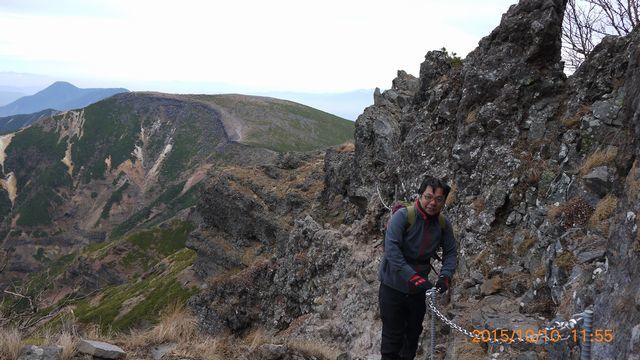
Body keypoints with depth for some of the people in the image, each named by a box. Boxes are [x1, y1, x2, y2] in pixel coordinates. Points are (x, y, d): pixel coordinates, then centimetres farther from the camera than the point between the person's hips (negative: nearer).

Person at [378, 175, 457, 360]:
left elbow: (451, 253, 2)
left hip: (419, 288, 5)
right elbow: (391, 249, -28)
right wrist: (414, 277, -34)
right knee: (393, 336, 2)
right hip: (393, 286, -5)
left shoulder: (443, 225, -5)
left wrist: (445, 277, -17)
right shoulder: (403, 216, -21)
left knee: (414, 332, 21)